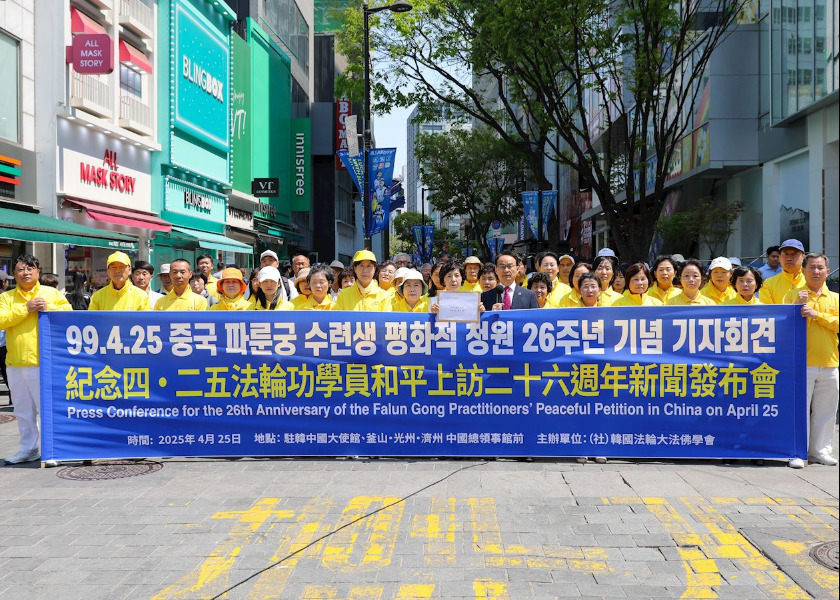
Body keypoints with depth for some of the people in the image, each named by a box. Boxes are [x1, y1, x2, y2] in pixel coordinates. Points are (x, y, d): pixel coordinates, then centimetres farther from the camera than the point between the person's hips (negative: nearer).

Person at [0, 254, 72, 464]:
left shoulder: (52, 293, 7)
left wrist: (48, 308, -13)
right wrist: (25, 308, -12)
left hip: (44, 362, -3)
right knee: (23, 411, 13)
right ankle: (28, 449, 24)